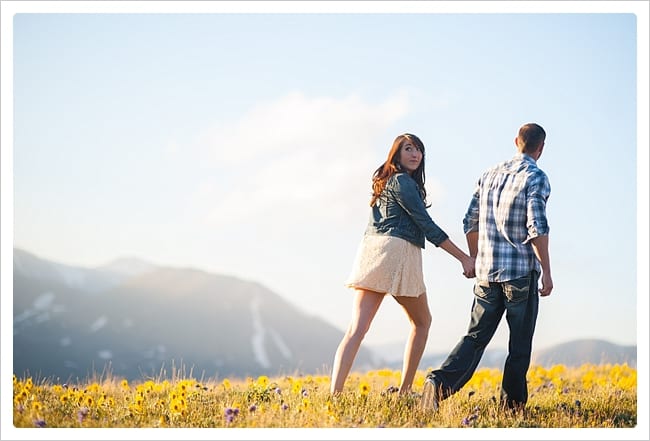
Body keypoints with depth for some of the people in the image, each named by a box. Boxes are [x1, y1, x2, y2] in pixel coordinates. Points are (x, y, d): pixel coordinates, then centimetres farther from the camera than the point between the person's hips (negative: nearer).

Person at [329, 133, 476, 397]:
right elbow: (427, 226, -8)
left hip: (371, 252, 7)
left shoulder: (383, 181, 24)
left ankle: (334, 392, -20)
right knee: (422, 322, 15)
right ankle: (404, 391, 14)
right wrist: (464, 258, -8)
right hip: (397, 253, -7)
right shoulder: (403, 181, -4)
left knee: (357, 329, -6)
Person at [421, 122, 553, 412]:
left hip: (487, 272, 5)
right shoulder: (535, 177, -7)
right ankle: (511, 402, 10)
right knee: (520, 343, 7)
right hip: (522, 273, -5)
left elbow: (470, 223, 14)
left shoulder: (489, 175, 12)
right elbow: (537, 227, -16)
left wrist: (475, 263, 26)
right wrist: (546, 271, -12)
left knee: (476, 336, 7)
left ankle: (441, 381, -13)